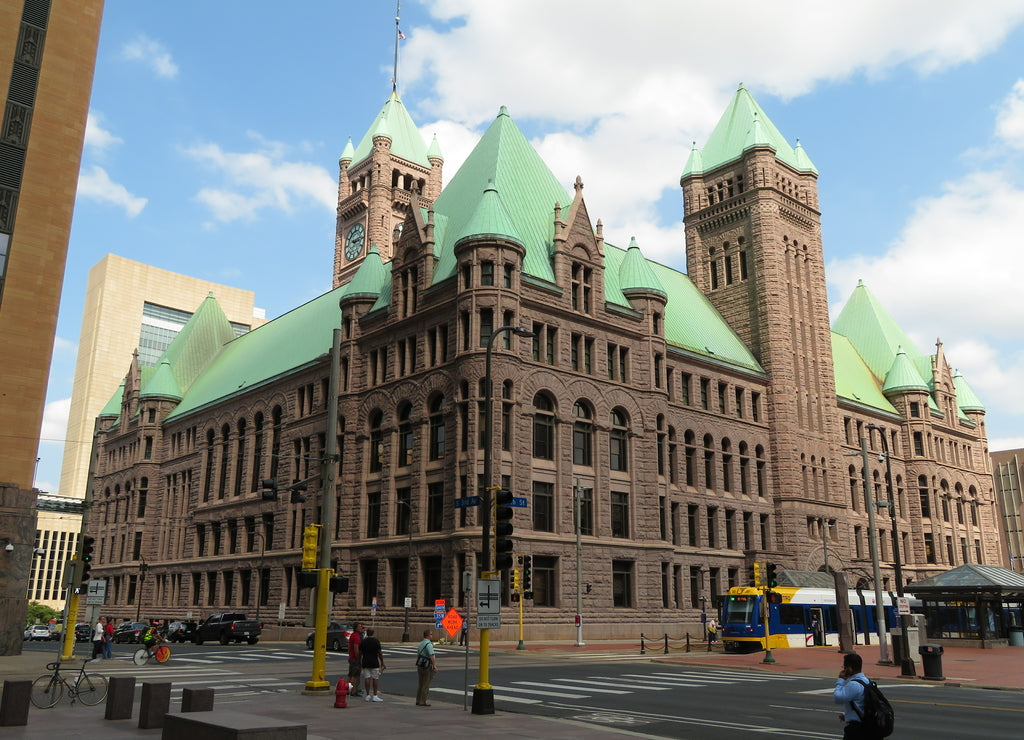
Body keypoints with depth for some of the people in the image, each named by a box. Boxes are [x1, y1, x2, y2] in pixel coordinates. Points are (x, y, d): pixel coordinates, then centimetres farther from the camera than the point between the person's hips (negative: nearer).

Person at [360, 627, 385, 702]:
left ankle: (368, 695, 4)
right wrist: (382, 663, 1)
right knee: (375, 678, 2)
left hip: (365, 663, 3)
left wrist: (359, 662, 16)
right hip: (374, 663, -3)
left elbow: (360, 653, 5)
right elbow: (380, 653, -6)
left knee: (367, 678, 4)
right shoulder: (376, 641, -6)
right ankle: (375, 695, -1)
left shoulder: (362, 641, 1)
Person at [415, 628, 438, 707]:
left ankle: (418, 701, 16)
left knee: (420, 684, 13)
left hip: (419, 665, 8)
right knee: (426, 685, -1)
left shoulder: (420, 643, 11)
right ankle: (422, 702, 0)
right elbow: (432, 656, -23)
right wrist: (435, 666, -21)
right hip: (427, 666, -8)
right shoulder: (429, 644, -16)